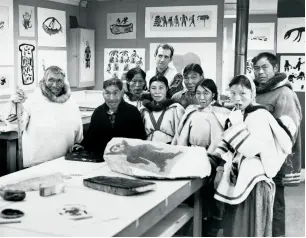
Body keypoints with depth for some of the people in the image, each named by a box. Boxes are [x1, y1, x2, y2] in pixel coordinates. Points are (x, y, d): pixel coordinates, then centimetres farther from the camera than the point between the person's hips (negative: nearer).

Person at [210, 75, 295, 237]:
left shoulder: (259, 115, -14)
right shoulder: (235, 116, 11)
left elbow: (250, 147, -25)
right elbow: (226, 145, 16)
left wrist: (235, 127, -21)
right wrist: (220, 165, 4)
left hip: (253, 179, -8)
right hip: (235, 178, 8)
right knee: (233, 225, 15)